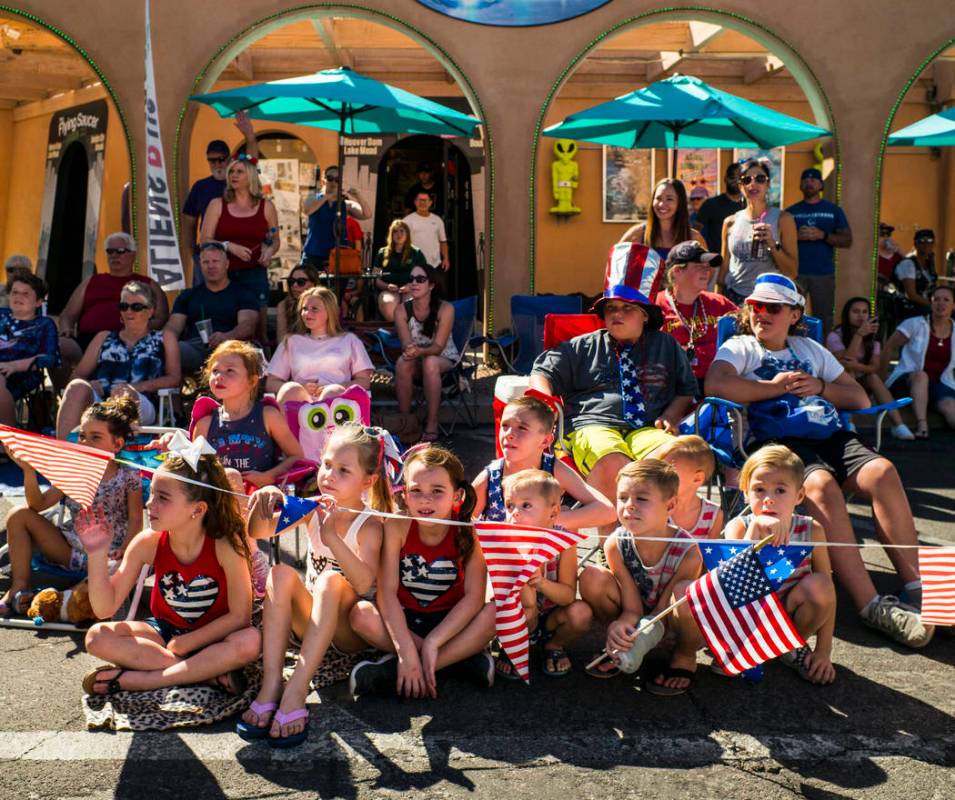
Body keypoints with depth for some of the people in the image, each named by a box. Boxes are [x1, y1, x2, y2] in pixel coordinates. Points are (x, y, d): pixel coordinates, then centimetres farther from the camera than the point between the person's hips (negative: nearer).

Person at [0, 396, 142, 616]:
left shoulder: (128, 477, -6)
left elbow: (135, 520, -5)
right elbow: (38, 504, 1)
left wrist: (123, 551, -22)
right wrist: (29, 471, -13)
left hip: (107, 556, -4)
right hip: (72, 549, 5)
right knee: (19, 515, -5)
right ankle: (19, 588, -7)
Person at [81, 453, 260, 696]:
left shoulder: (225, 545, -24)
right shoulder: (148, 543, -15)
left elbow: (240, 616, -19)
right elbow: (105, 609, -12)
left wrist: (185, 643, -16)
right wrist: (97, 553, -24)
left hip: (212, 636, -3)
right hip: (165, 629, 4)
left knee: (249, 642, -35)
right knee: (97, 637, -20)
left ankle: (135, 680, -25)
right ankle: (209, 672, -22)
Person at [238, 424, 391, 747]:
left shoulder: (369, 524, -14)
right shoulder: (312, 510, -1)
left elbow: (365, 583, -32)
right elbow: (258, 533, -12)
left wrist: (332, 537, -45)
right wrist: (263, 505, -33)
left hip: (350, 630, -4)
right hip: (311, 624, 4)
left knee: (331, 580, -33)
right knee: (281, 572, -23)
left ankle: (296, 690, -42)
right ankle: (270, 686, -33)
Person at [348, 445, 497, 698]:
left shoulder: (468, 531, -16)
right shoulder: (397, 527, -15)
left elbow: (474, 597, -22)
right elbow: (387, 592, -20)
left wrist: (432, 643, -29)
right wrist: (406, 651, -30)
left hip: (451, 621, 0)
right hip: (403, 620, 1)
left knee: (494, 612, -29)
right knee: (361, 614, -28)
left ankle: (391, 672, -26)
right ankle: (462, 657, -21)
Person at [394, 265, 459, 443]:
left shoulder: (445, 309, -17)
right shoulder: (402, 311, -9)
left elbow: (438, 347, -20)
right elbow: (406, 343, -15)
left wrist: (420, 351, -42)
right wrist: (409, 350, -40)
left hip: (445, 360, -2)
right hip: (418, 361, 2)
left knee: (430, 362, -37)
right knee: (402, 362, -32)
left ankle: (432, 425, -33)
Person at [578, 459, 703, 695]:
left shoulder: (688, 552, -30)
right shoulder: (615, 545, -23)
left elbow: (662, 610, -22)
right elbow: (632, 610, -21)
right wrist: (621, 627, -44)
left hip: (675, 621, -3)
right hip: (638, 616, 3)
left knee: (686, 591, -37)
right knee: (591, 578, -22)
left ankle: (684, 658, -5)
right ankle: (622, 647, 3)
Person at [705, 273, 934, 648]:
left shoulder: (810, 349, 29)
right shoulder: (740, 347, 16)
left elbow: (860, 399, 23)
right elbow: (715, 384, -9)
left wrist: (820, 387, 4)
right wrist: (776, 386, -1)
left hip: (830, 435, 5)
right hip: (776, 441, -4)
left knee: (882, 472, -27)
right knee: (821, 484, -36)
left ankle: (917, 588, -27)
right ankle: (869, 605, -39)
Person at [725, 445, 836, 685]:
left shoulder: (811, 530, -12)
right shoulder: (739, 527, -15)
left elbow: (827, 592, -10)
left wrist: (824, 650, -14)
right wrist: (756, 529, -43)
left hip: (790, 616, 2)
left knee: (818, 584, -27)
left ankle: (794, 647, 0)